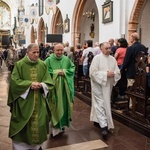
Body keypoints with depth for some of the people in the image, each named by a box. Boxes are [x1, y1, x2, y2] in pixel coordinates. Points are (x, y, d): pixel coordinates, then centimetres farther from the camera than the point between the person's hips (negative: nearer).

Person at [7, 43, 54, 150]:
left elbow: (49, 82, 4)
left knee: (39, 123, 9)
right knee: (24, 124, 4)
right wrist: (30, 84, -19)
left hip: (39, 101, 3)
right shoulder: (19, 65, -5)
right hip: (24, 101, -3)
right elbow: (14, 81, -10)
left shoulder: (43, 65, 3)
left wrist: (41, 85, -17)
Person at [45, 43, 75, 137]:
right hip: (54, 87, -4)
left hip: (65, 87, 4)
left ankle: (62, 123, 29)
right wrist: (56, 72, -16)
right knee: (55, 106, 0)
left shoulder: (67, 59, 6)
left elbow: (72, 69, 5)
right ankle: (54, 125, 12)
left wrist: (64, 72, -11)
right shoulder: (49, 60, -5)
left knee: (64, 105, 12)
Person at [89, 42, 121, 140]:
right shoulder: (97, 58, -10)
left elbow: (118, 72, 4)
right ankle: (104, 126, -7)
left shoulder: (113, 59, 6)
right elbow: (93, 72, -17)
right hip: (98, 85, -6)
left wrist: (113, 74, -19)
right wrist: (106, 74, -22)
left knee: (106, 104, 16)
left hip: (108, 85, 6)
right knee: (100, 104, -7)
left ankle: (97, 120, 36)